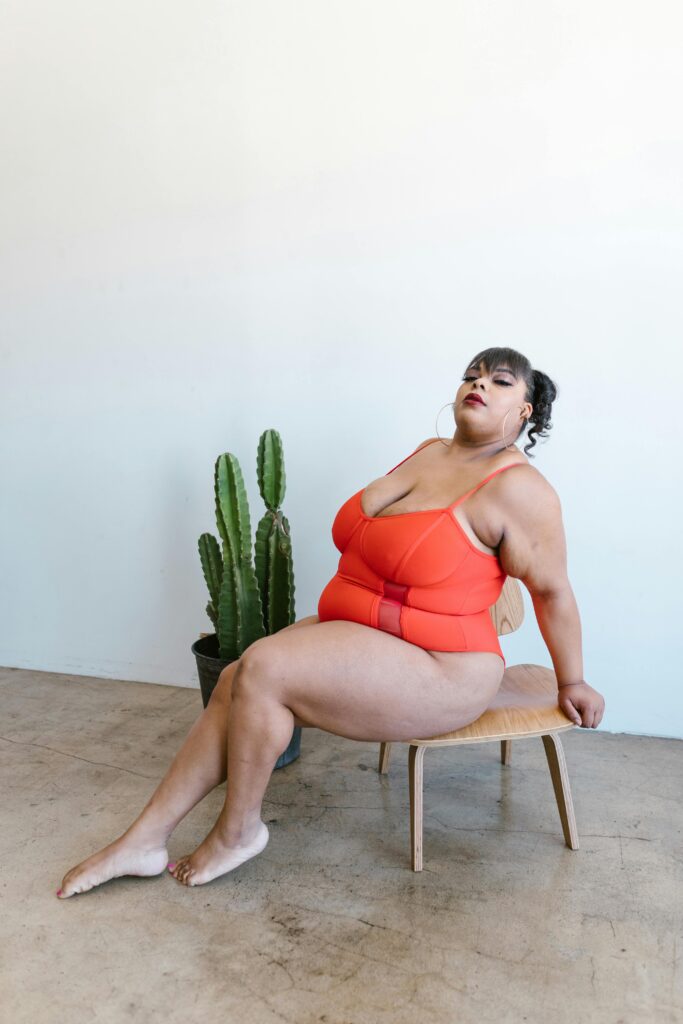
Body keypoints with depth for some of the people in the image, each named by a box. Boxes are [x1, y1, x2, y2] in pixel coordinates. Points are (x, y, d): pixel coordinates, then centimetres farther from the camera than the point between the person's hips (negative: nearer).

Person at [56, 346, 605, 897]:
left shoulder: (517, 488, -17)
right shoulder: (429, 452, 8)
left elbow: (553, 589, -10)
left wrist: (572, 682, -1)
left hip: (436, 671, -8)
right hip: (350, 627, 8)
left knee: (262, 669, -21)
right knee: (233, 684, -6)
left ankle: (238, 832, 1)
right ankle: (144, 840, 3)